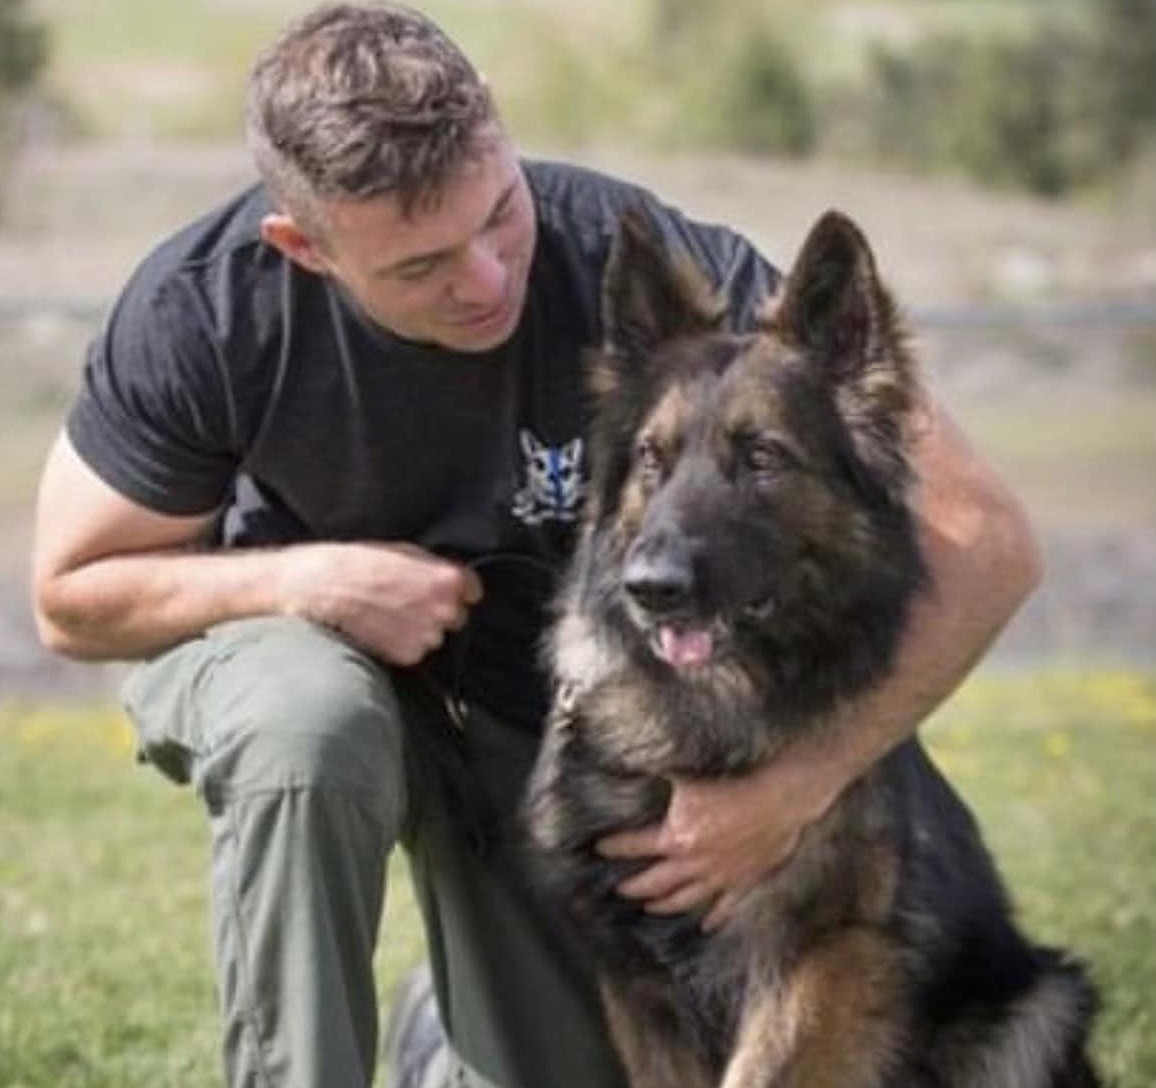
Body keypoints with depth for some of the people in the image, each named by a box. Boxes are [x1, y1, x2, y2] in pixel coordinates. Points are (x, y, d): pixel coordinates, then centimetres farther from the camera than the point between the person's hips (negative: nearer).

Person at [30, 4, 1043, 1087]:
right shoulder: (200, 309, -28)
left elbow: (987, 543, -30)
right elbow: (73, 597, -11)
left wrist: (795, 789, -38)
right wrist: (302, 577, -29)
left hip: (549, 704, 2)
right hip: (291, 645, -1)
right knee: (310, 732, -36)